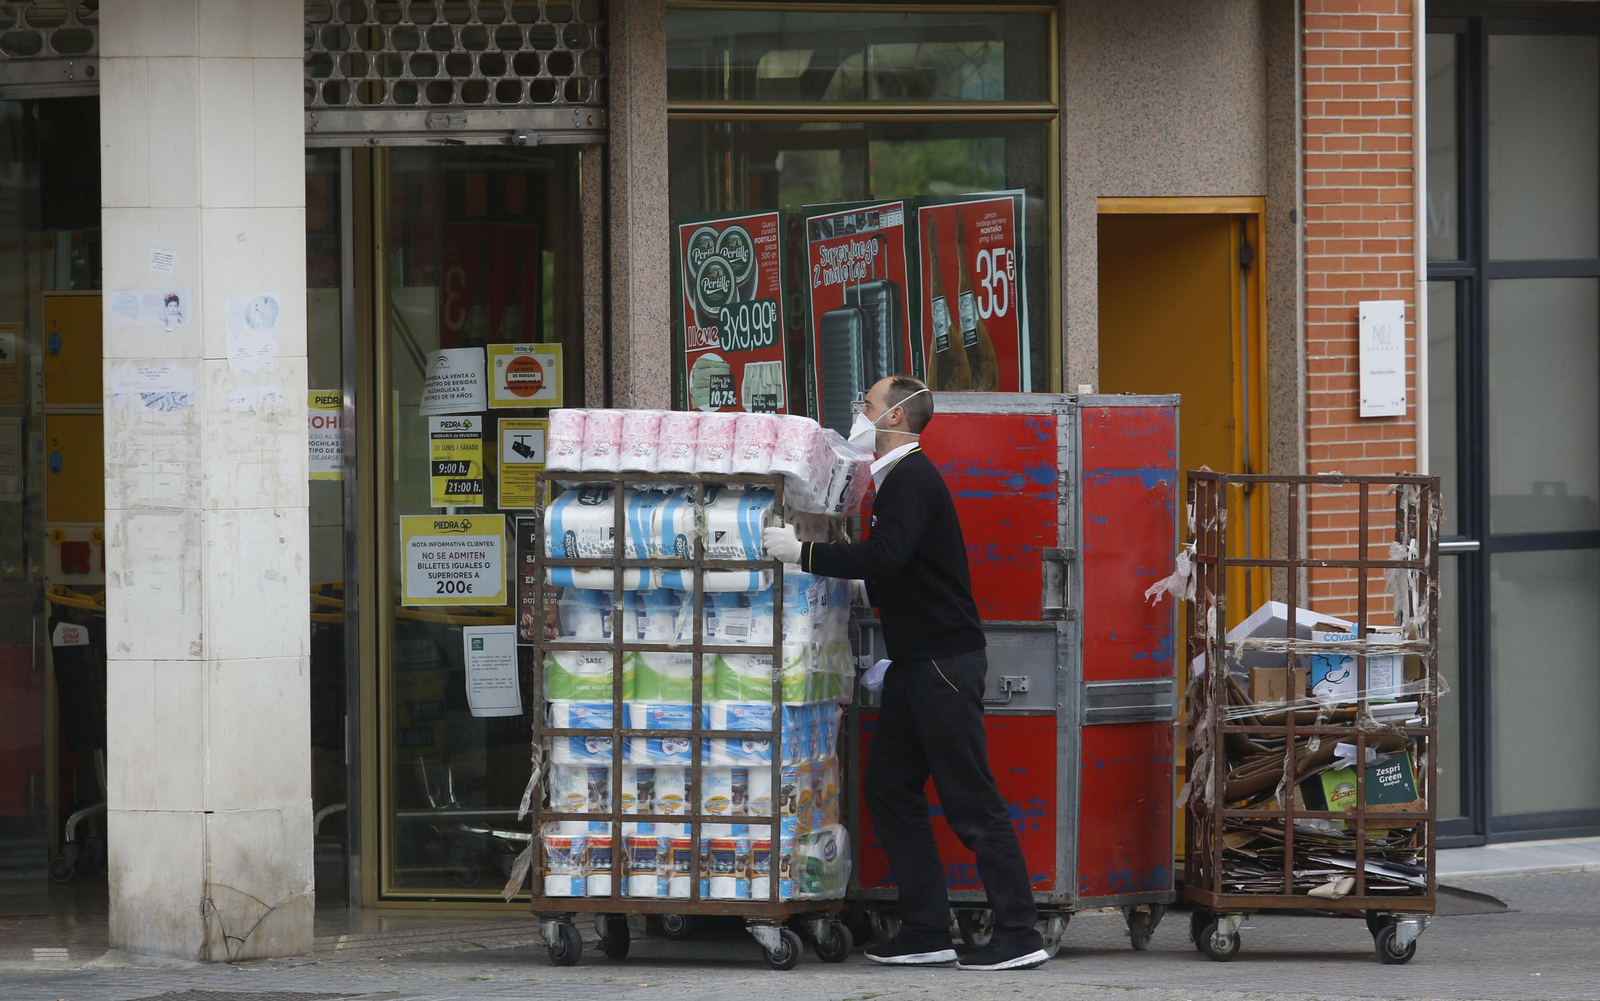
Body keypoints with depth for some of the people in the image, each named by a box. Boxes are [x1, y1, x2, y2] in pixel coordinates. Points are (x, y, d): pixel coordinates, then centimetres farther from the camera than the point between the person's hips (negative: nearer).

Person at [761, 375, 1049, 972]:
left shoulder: (913, 480, -14)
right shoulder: (899, 479, 18)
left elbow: (883, 557, -28)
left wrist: (802, 552, -25)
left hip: (945, 662, -10)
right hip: (916, 664, 10)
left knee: (971, 801, -9)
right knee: (890, 790, 9)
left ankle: (1019, 937, -7)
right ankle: (927, 933, 10)